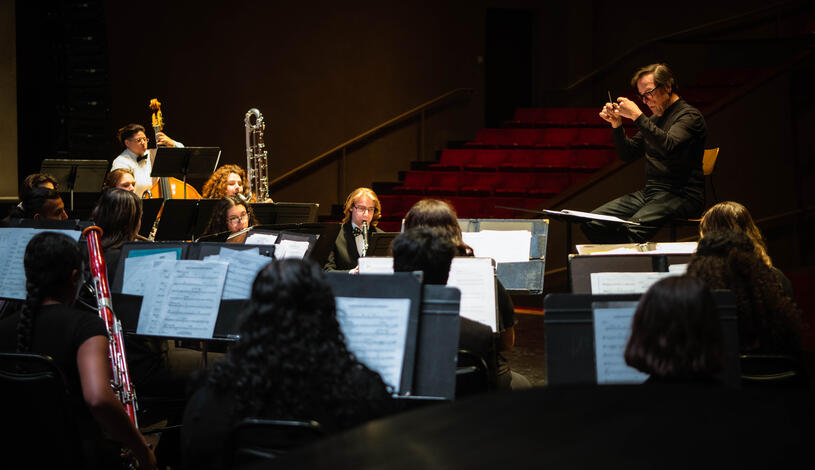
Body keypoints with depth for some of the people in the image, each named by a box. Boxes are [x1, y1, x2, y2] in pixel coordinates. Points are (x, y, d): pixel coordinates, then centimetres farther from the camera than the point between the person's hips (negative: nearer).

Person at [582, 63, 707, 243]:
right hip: (649, 192, 8)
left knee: (632, 230, -34)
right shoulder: (654, 119, 20)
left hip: (682, 196, -8)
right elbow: (628, 155, 22)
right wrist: (616, 124, 7)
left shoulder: (690, 116, -5)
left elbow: (668, 146, -25)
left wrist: (637, 116, -23)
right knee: (592, 223, -9)